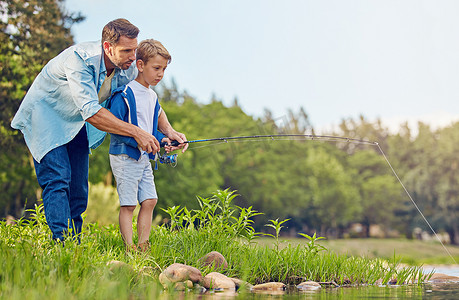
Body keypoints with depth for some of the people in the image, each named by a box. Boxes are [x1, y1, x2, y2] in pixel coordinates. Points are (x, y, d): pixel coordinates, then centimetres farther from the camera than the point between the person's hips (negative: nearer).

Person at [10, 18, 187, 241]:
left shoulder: (128, 71, -13)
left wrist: (168, 133, -14)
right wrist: (136, 133, -39)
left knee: (78, 189, 3)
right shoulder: (79, 58, -34)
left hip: (75, 124, 7)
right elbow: (91, 112, -39)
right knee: (58, 179, -18)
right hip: (45, 115, -6)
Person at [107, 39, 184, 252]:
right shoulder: (124, 94, -13)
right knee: (128, 204, -5)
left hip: (145, 158, 8)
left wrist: (162, 139, 5)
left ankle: (143, 247, 12)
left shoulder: (153, 97, 13)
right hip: (125, 156, -8)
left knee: (149, 200, 5)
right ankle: (129, 249, -2)